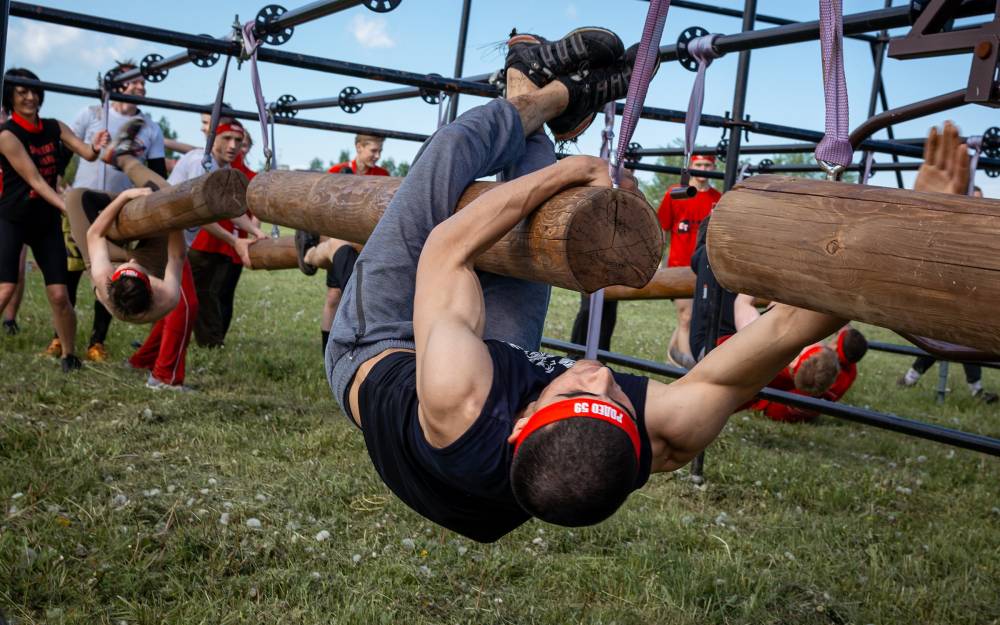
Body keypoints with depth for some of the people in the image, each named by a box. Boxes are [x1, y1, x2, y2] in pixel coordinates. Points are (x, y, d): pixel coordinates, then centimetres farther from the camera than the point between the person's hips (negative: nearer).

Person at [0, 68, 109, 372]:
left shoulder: (54, 128, 3)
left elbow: (87, 154, -4)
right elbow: (34, 180, -18)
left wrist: (97, 148, -29)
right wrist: (68, 208, -29)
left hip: (47, 222, 4)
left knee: (59, 295, -2)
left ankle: (69, 356, 15)